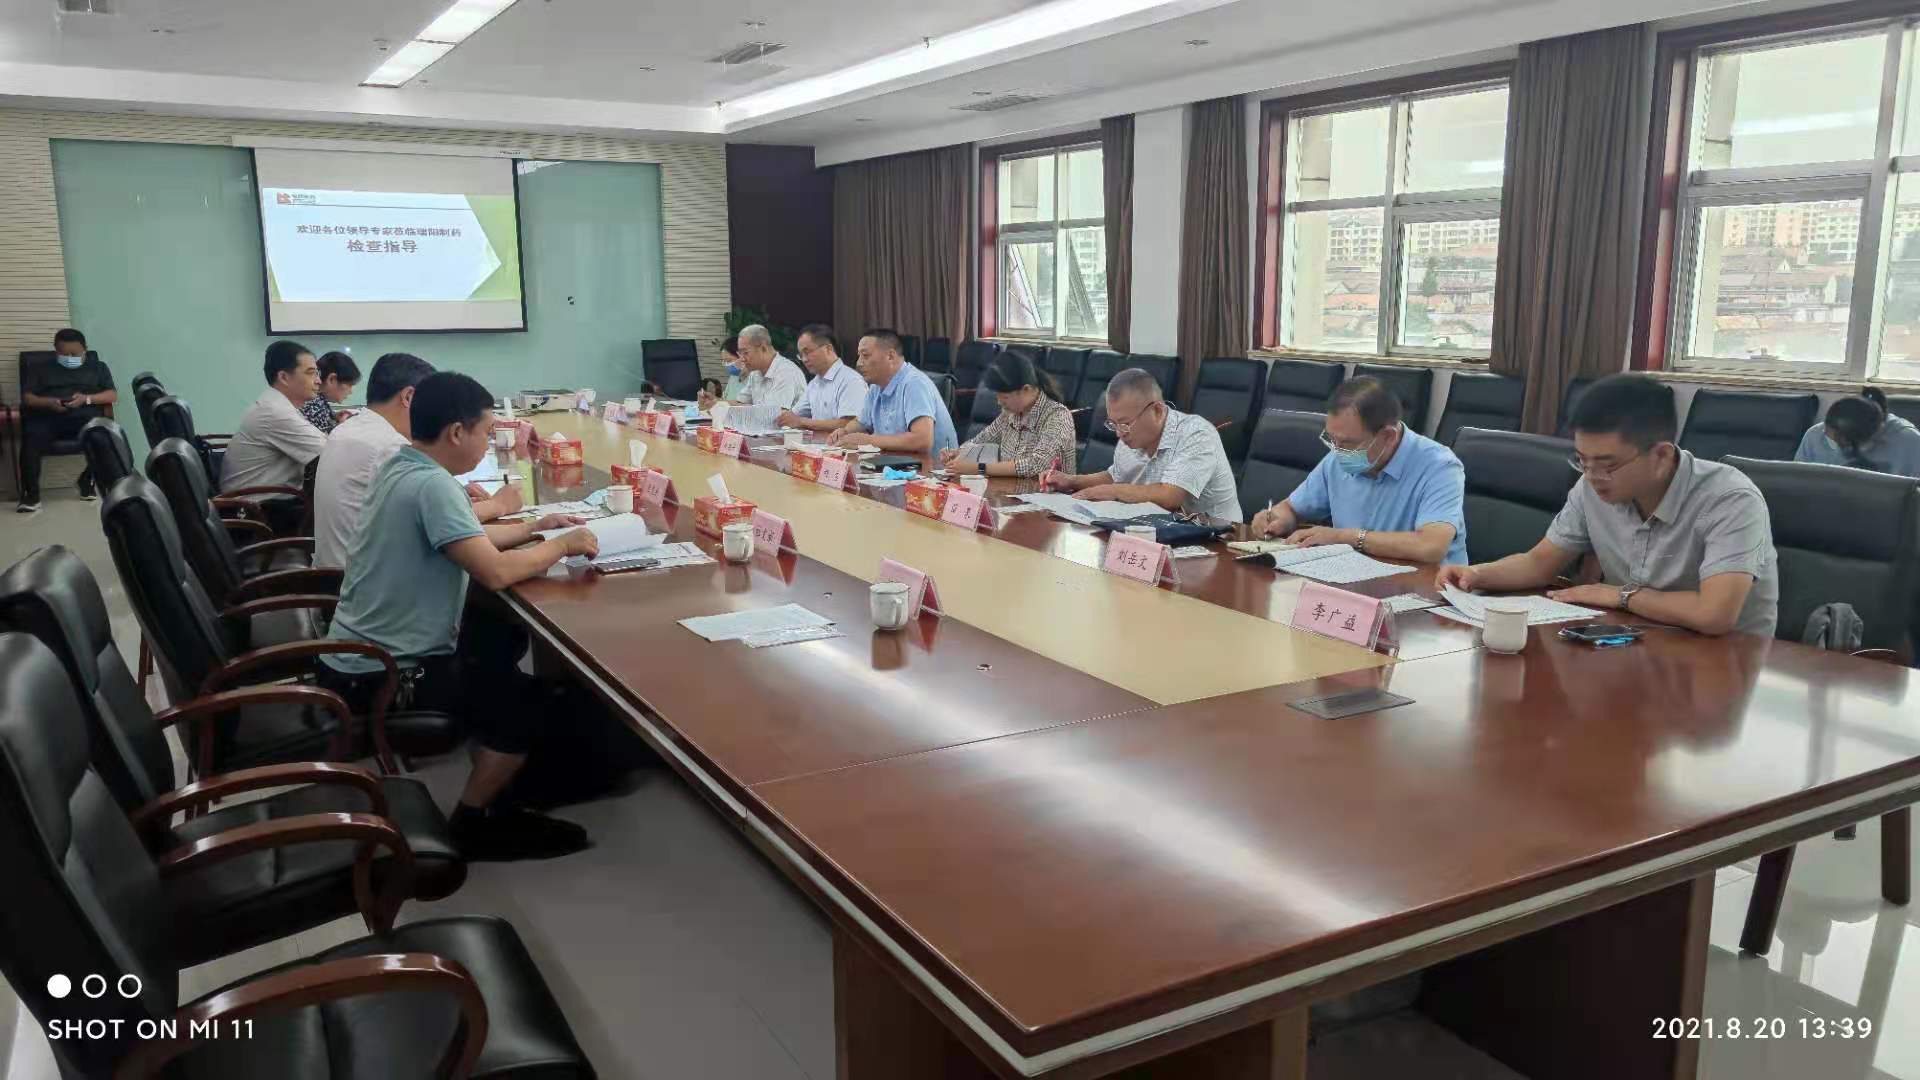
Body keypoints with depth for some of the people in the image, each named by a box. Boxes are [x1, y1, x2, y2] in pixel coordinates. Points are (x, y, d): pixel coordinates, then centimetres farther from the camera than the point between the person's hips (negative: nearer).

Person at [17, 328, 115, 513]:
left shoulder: (97, 367, 26)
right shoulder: (39, 369, 26)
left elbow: (112, 395, 12)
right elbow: (27, 397, 14)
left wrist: (87, 398, -7)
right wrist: (48, 402, -8)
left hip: (84, 416, 0)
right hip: (47, 417, 0)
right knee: (31, 441, -34)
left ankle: (88, 481, -13)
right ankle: (30, 494, -28)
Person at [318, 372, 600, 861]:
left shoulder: (402, 467, 7)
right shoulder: (431, 485, -24)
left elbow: (468, 539, 21)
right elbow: (495, 571, -29)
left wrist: (535, 527, 15)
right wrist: (563, 545, -14)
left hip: (362, 655, 10)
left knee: (501, 644, 23)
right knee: (533, 701, -2)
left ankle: (490, 783, 28)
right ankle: (473, 824, 9)